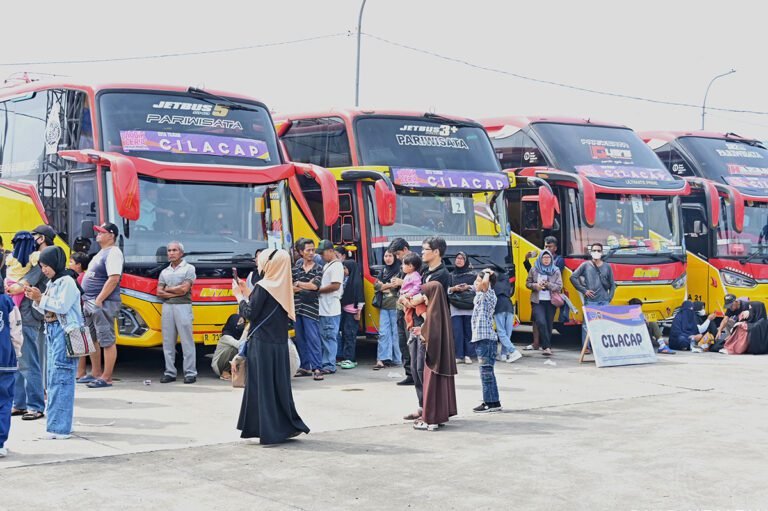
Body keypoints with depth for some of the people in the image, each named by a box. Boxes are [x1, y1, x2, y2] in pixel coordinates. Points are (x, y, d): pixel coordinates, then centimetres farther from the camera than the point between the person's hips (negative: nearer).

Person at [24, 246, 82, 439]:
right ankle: (58, 423, 17)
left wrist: (41, 298, -13)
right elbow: (48, 310, 18)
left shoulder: (67, 282, -9)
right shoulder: (51, 283, 17)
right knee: (52, 378, 11)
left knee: (60, 378, -11)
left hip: (65, 331, -10)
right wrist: (36, 300, 4)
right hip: (52, 331, 10)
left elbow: (62, 307, -17)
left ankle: (59, 427, -11)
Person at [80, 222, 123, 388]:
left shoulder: (113, 253, -12)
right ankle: (95, 373, 24)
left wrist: (98, 300, -22)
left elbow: (114, 278, -22)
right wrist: (87, 300, 15)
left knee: (107, 341, -7)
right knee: (91, 339, 15)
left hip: (103, 303, -11)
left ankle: (106, 378, -5)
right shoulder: (101, 253, 19)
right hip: (90, 303, 11)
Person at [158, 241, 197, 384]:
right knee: (168, 341, 4)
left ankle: (190, 373, -3)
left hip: (183, 307, -5)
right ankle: (169, 372, 8)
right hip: (167, 307, 5)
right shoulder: (164, 272, 17)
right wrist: (176, 293, -6)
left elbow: (184, 288, -8)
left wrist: (167, 289, 2)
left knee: (187, 341, -5)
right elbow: (159, 293, 7)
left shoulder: (188, 268, 4)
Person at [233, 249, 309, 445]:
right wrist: (247, 293, 15)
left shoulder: (263, 287, -13)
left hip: (262, 344, -7)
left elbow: (250, 313, -12)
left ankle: (269, 431, 1)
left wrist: (240, 296, 2)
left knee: (263, 386, 0)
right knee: (280, 384, 14)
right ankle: (288, 425, 17)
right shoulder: (283, 287, 8)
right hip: (280, 344, 7)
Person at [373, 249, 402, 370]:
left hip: (396, 305, -5)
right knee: (383, 332, -1)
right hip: (384, 305, 5)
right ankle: (382, 359, -3)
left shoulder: (400, 269, -3)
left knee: (396, 332, 1)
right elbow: (376, 285, 9)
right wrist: (390, 285, -7)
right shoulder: (383, 271, 17)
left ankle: (397, 359, 9)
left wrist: (384, 285, -6)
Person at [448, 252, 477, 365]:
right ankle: (459, 355, -1)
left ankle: (468, 355, 5)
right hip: (455, 308, 1)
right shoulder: (451, 275, 12)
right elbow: (446, 290, 9)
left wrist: (468, 287, -10)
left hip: (470, 307, -1)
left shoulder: (472, 274, 7)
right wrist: (453, 289, -9)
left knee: (469, 331, -1)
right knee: (457, 331, -5)